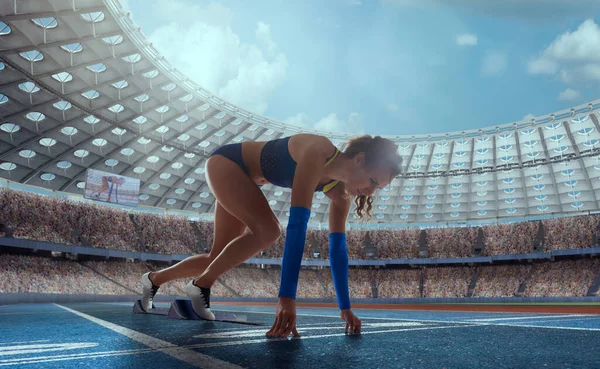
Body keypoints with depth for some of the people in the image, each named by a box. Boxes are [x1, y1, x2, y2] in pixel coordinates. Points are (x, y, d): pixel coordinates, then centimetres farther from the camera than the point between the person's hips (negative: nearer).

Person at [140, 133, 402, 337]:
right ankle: (200, 286, -8)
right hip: (226, 162, -8)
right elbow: (297, 225, -43)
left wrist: (345, 307, -7)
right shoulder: (318, 152, -36)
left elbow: (338, 249, -7)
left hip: (244, 179, 8)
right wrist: (287, 297, -46)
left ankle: (154, 279, 30)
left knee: (220, 259, 9)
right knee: (268, 230, -27)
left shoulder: (339, 191, -12)